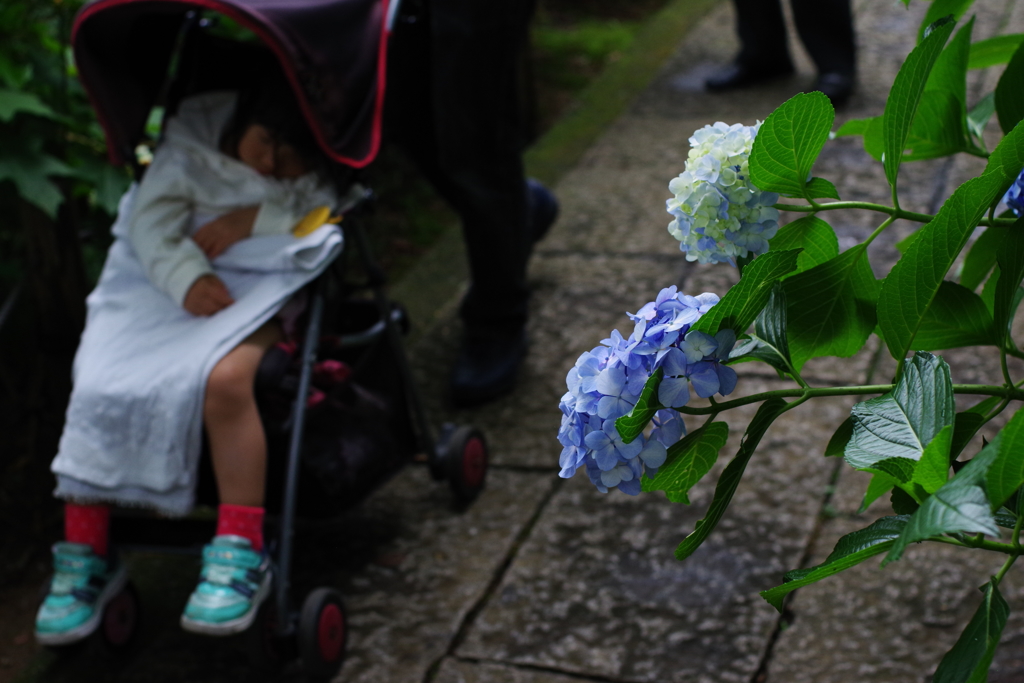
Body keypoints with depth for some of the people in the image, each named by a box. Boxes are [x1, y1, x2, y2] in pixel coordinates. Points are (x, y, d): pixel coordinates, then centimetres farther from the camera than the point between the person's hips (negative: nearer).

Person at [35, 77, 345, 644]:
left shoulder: (319, 180, 2)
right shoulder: (193, 139, 2)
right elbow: (151, 215, -5)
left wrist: (254, 219, -17)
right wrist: (187, 279, -21)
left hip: (253, 288, -2)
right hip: (165, 280, 3)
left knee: (225, 379, -34)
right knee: (98, 385, -17)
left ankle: (241, 555, -23)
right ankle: (85, 554, -1)